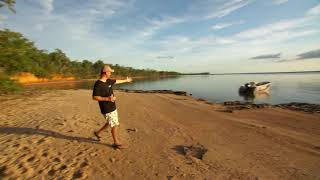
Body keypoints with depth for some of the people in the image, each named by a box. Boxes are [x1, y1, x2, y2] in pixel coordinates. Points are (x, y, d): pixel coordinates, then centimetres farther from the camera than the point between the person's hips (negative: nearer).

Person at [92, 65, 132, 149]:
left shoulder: (108, 81, 6)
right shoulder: (98, 84, -20)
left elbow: (116, 81, 24)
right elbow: (94, 97, -22)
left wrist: (126, 80, 37)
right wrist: (107, 98, -30)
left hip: (112, 107, 9)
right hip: (107, 109, -9)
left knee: (110, 123, 22)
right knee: (115, 125, 1)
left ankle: (98, 132, 41)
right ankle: (116, 143, 20)